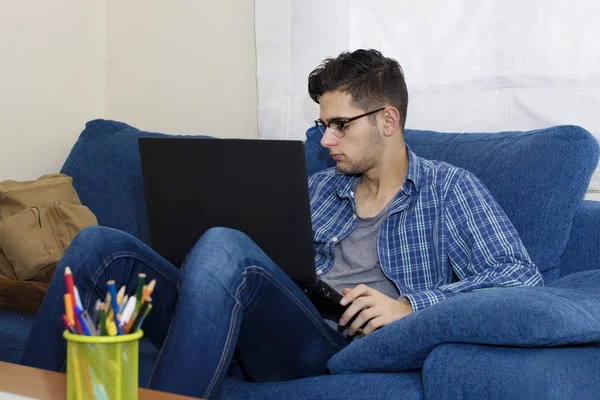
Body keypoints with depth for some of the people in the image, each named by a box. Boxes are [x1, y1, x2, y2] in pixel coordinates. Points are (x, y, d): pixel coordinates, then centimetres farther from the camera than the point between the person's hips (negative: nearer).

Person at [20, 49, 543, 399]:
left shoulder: (448, 189, 9)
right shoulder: (319, 188, 27)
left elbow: (522, 275, -3)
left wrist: (410, 305, -14)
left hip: (336, 345, -6)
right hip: (265, 337, 6)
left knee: (222, 248, -35)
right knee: (99, 246, -9)